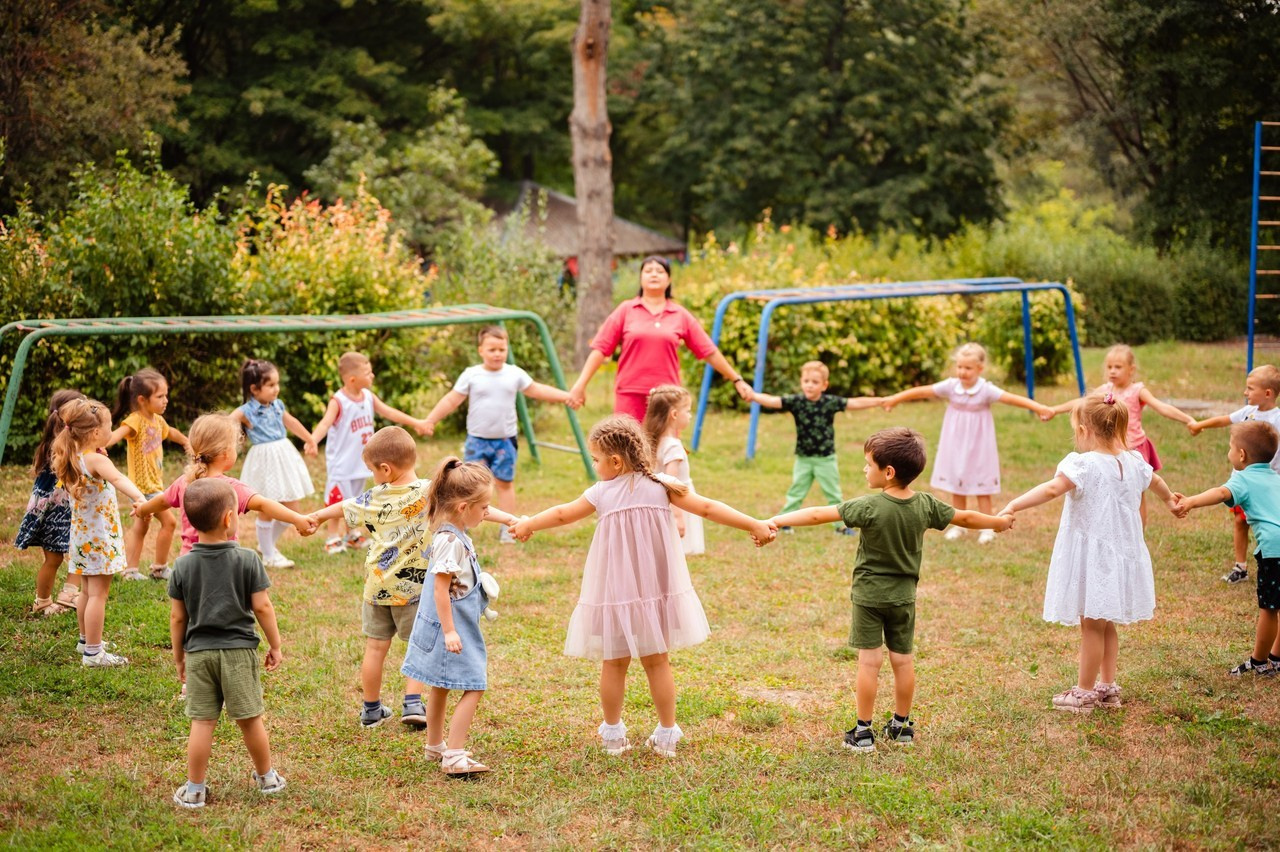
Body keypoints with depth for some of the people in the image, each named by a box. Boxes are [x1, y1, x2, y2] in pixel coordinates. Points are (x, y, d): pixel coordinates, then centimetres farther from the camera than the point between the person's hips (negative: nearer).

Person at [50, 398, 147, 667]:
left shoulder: (72, 458, 3)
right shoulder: (97, 460, -22)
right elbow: (117, 478, -43)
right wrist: (140, 498, -58)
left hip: (81, 535, 9)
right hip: (100, 536, -9)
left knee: (87, 591, 23)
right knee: (98, 594, -5)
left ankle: (87, 639, 37)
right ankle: (93, 653, -4)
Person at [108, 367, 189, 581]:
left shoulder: (157, 420, 8)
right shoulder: (135, 420, -20)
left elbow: (171, 433, 31)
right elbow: (118, 433, -40)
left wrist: (186, 443, 49)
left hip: (154, 482, 10)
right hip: (144, 484, -10)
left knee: (141, 526, 15)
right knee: (168, 521, -6)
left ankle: (130, 569, 21)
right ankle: (160, 568, 8)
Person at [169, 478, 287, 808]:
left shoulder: (183, 565, -2)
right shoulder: (247, 560, -8)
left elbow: (177, 616, 2)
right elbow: (262, 607, -7)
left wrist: (179, 657, 13)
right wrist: (275, 645, 5)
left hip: (198, 652, 1)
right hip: (239, 650, -1)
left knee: (201, 722, 5)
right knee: (250, 719, 11)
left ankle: (195, 790, 10)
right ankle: (266, 778, 27)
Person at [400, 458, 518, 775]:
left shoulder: (456, 531, 3)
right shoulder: (449, 541, -24)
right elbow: (440, 588, -26)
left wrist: (514, 520, 27)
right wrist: (450, 631, -25)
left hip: (458, 624, 10)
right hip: (451, 626, -10)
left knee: (441, 687, 22)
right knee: (473, 688, -10)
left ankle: (436, 746, 36)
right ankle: (454, 757, -11)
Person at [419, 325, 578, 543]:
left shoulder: (515, 374, 3)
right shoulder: (471, 375, -2)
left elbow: (536, 390, 9)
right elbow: (452, 400, -1)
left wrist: (566, 397, 3)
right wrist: (429, 421, -5)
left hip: (505, 440, 1)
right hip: (477, 439, -1)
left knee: (505, 483, 6)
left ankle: (507, 528, 10)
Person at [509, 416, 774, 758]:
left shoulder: (601, 493, -6)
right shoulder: (662, 486, -5)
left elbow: (562, 514, 7)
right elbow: (708, 508, -5)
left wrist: (527, 525, 25)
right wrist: (755, 525, 1)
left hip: (615, 592, -1)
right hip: (657, 590, 1)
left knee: (614, 663, 12)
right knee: (658, 662, 11)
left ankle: (613, 733, 20)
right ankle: (667, 735, 15)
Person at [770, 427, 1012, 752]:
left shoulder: (869, 507, -21)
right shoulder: (925, 505, -6)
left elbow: (817, 514, -21)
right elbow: (964, 518, 10)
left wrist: (775, 521, -16)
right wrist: (998, 522, 28)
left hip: (869, 594, -4)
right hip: (904, 595, 4)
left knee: (869, 661, 1)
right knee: (903, 659, 13)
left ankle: (864, 731, 6)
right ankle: (901, 726, 24)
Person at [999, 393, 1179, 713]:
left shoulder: (1083, 464, -19)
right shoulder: (1134, 462, 5)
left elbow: (1053, 488, -35)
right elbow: (1155, 481, 27)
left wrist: (1014, 506, -41)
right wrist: (1169, 499, 49)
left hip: (1092, 558, -7)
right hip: (1122, 553, 7)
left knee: (1091, 625, 1)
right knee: (1106, 624, 19)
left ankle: (1084, 693, 10)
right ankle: (1107, 687, 26)